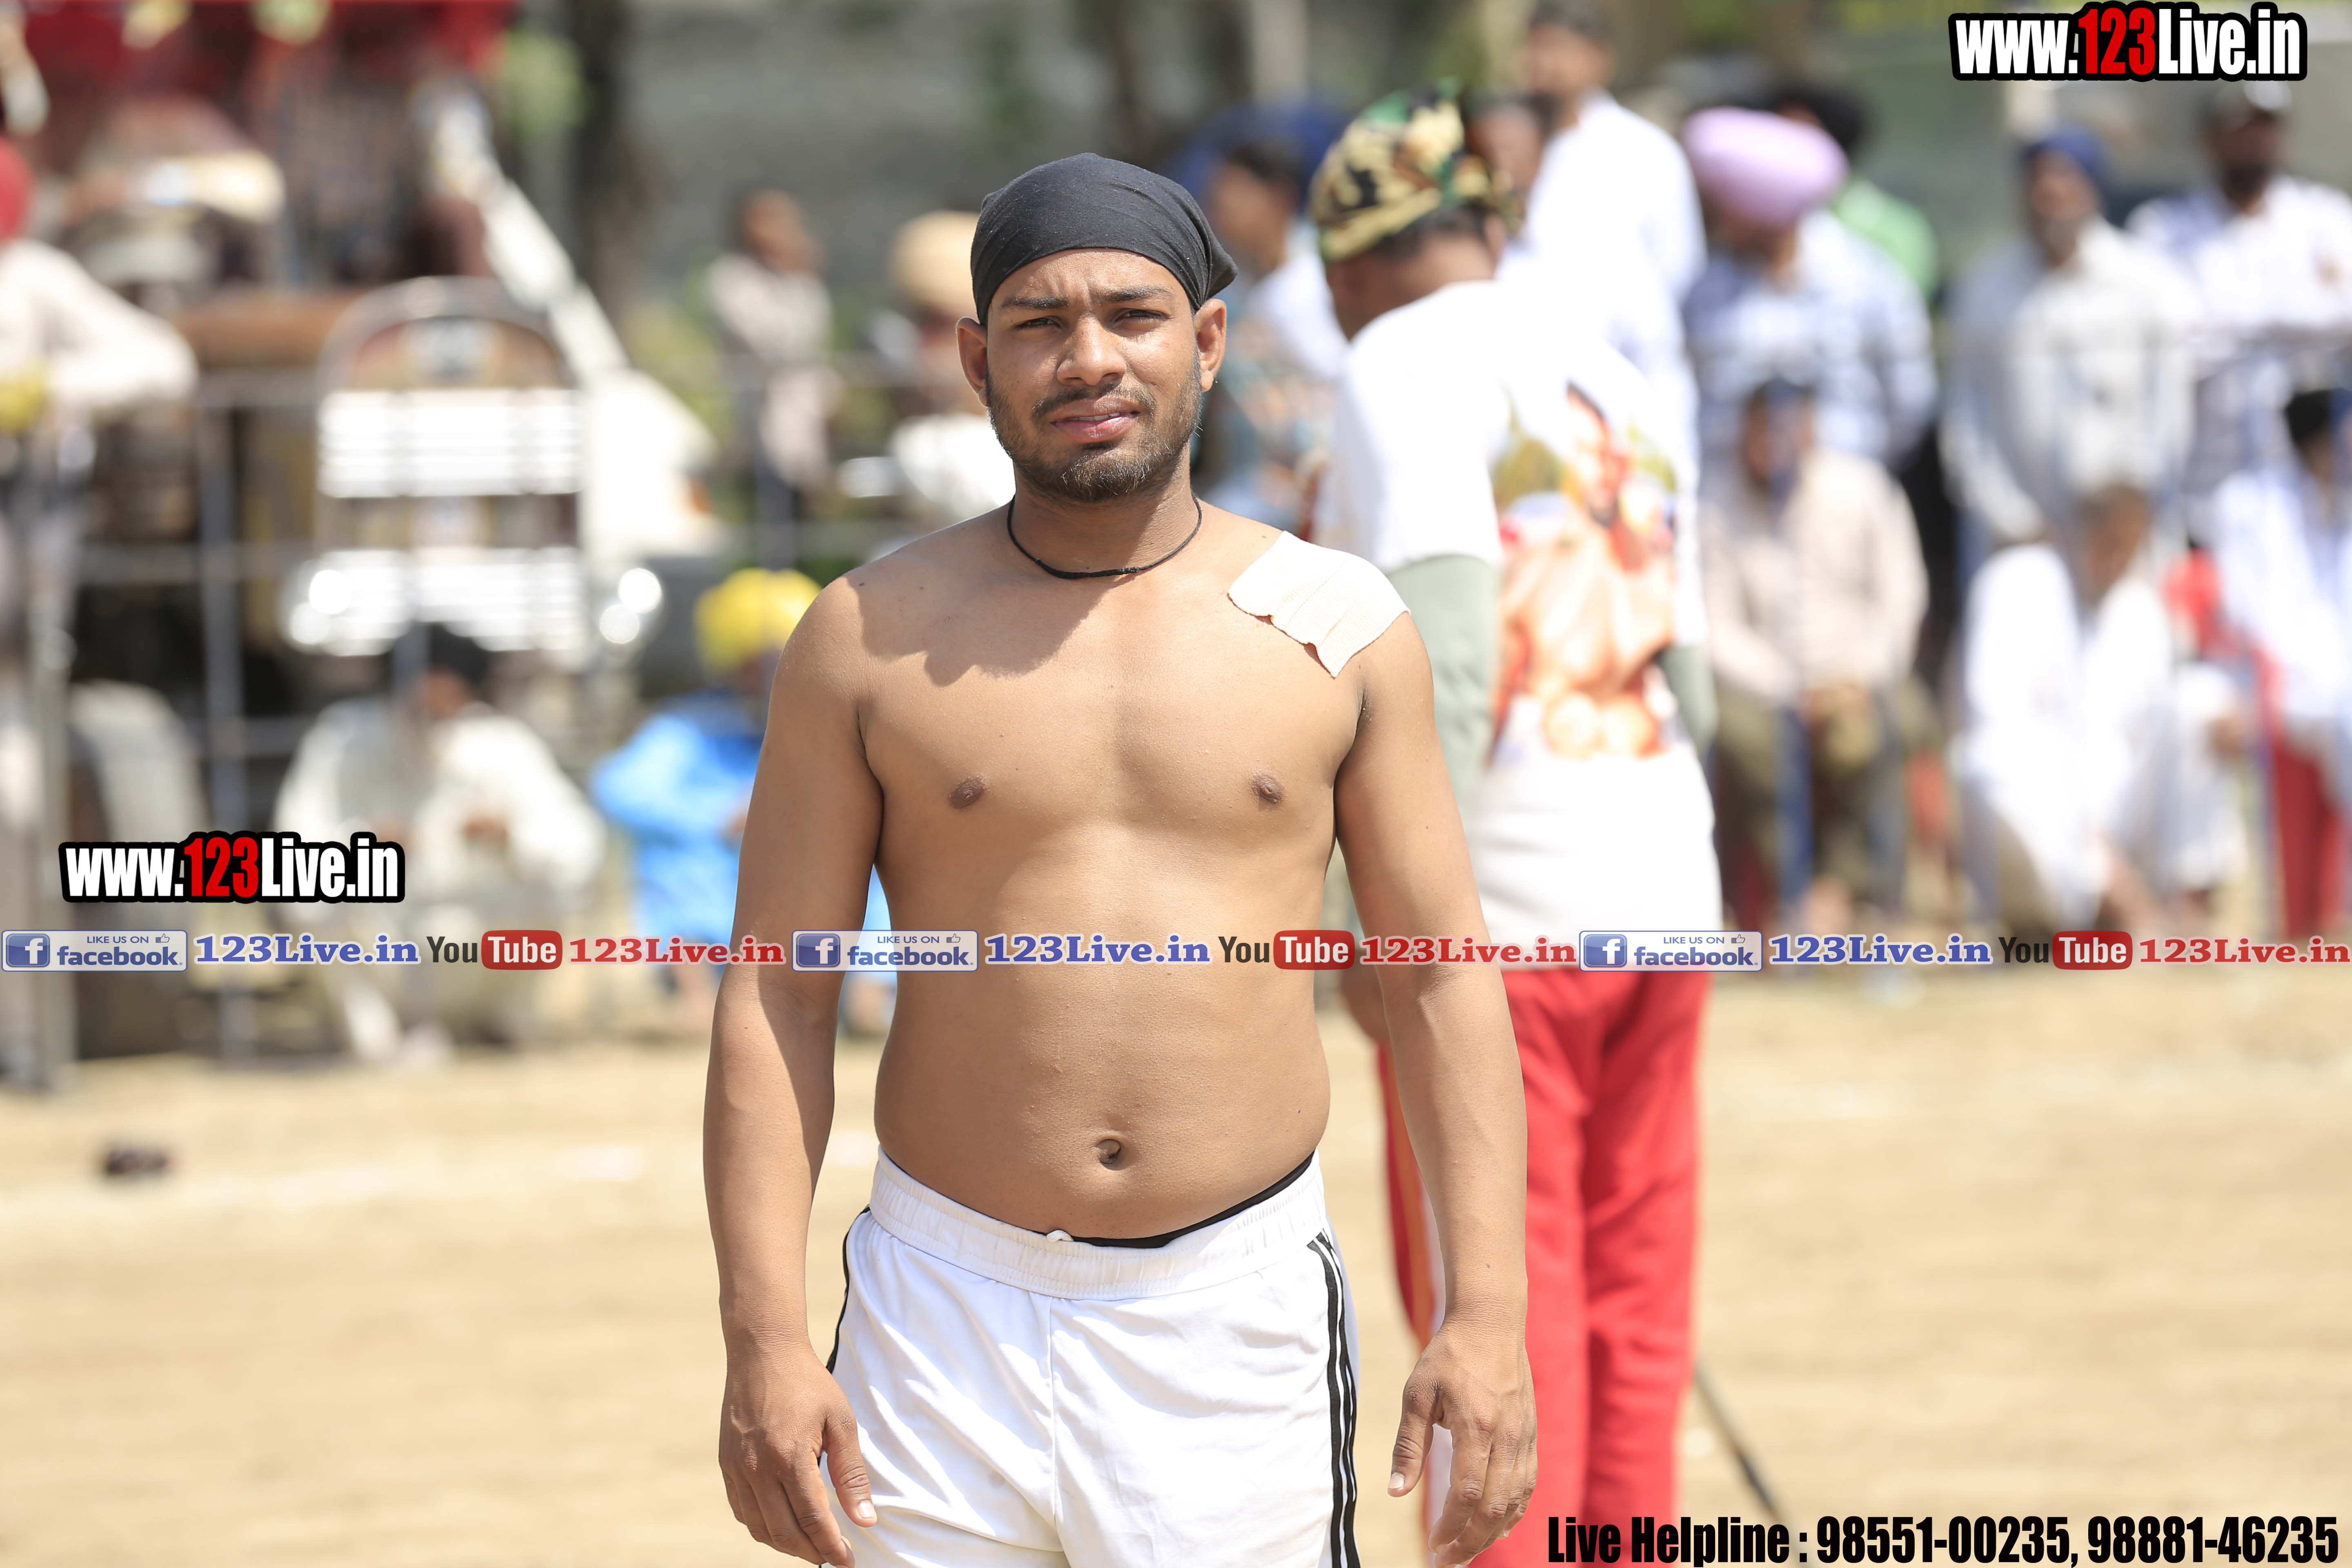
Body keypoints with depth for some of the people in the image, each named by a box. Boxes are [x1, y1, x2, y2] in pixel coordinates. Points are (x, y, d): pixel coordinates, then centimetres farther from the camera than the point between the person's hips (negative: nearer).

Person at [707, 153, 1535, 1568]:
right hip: (952, 1316, 0)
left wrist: (1488, 1313, -2)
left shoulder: (1336, 628, 5)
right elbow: (775, 1000, 2)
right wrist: (765, 1341, -6)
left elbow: (1442, 979, 7)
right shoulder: (873, 640, 2)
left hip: (1237, 1319, 0)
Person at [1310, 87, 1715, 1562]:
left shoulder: (1408, 365, -5)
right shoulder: (1622, 385, 17)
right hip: (1663, 888, 7)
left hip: (1504, 895, -7)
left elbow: (1443, 626, -19)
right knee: (1634, 1315, 11)